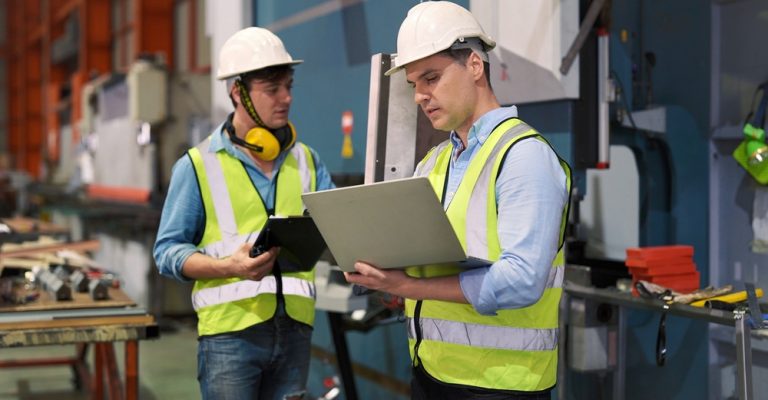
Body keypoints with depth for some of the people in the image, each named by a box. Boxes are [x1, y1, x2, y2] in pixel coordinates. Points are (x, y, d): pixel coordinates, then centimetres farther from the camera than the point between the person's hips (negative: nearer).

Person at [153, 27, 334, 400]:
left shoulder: (305, 160, 13)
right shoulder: (198, 166, -1)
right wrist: (230, 266, -18)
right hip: (230, 331, -4)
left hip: (294, 328, 4)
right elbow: (168, 251, -3)